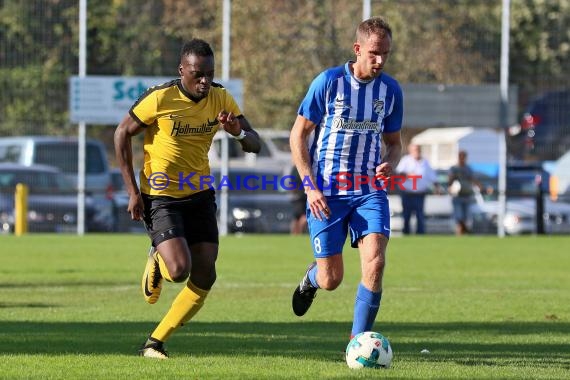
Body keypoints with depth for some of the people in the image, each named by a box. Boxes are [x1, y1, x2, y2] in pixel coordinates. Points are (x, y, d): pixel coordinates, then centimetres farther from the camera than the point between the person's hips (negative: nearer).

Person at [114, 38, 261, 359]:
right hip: (161, 197, -5)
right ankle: (156, 263, 16)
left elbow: (255, 144, -1)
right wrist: (133, 191, -10)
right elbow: (123, 134, -6)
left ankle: (155, 343, 9)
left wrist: (238, 132, -27)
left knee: (204, 278, -3)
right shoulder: (160, 98, -17)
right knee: (179, 269, -22)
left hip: (199, 196, 5)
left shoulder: (221, 99, -4)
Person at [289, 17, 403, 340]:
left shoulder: (391, 89, 4)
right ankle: (311, 278, 39)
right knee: (331, 280, -1)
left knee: (375, 262, -19)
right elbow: (298, 135, -2)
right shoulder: (328, 82, -7)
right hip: (327, 191, -2)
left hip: (370, 189, 3)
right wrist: (310, 186, -10)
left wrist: (390, 163, -7)